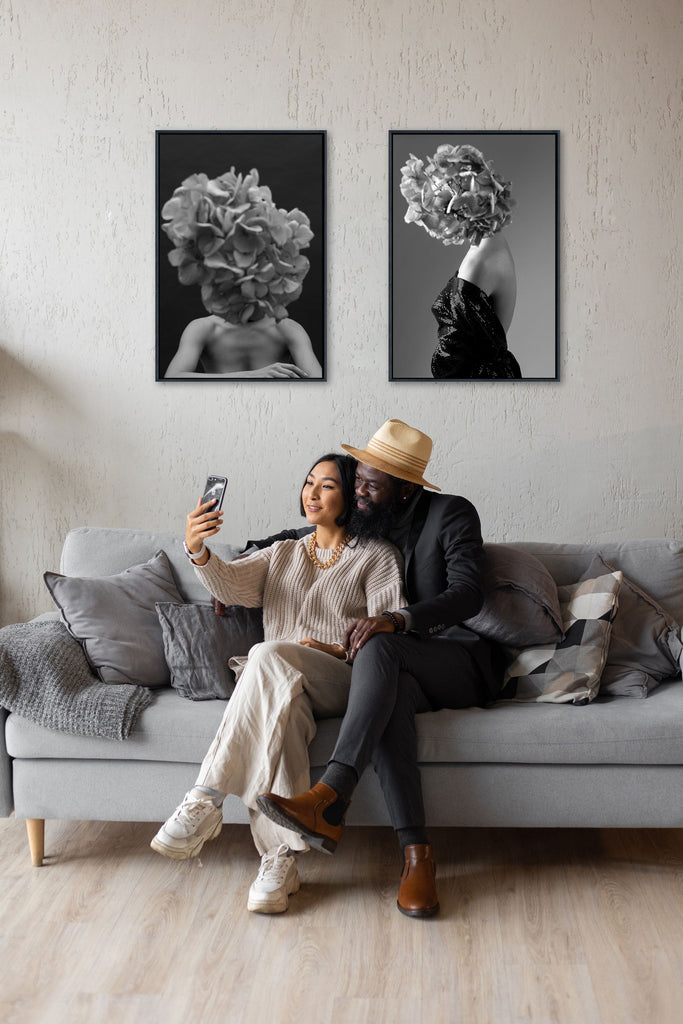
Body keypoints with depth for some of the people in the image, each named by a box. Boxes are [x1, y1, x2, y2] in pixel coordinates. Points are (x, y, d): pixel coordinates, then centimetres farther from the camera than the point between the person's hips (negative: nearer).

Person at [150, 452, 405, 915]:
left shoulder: (377, 556, 16)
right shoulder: (283, 553, 26)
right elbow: (232, 585, 4)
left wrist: (338, 651, -15)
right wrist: (197, 550, -17)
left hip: (342, 680, -3)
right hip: (276, 682, 3)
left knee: (270, 658, -36)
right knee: (279, 704, -36)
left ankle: (205, 801, -37)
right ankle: (281, 858, -39)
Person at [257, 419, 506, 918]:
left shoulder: (452, 513, -5)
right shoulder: (365, 526, 14)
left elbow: (468, 593, -18)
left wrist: (398, 620, -35)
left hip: (465, 661, -4)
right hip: (403, 670, 4)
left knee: (379, 645, -35)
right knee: (390, 695, -35)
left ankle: (329, 802, -46)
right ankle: (416, 851, -37)